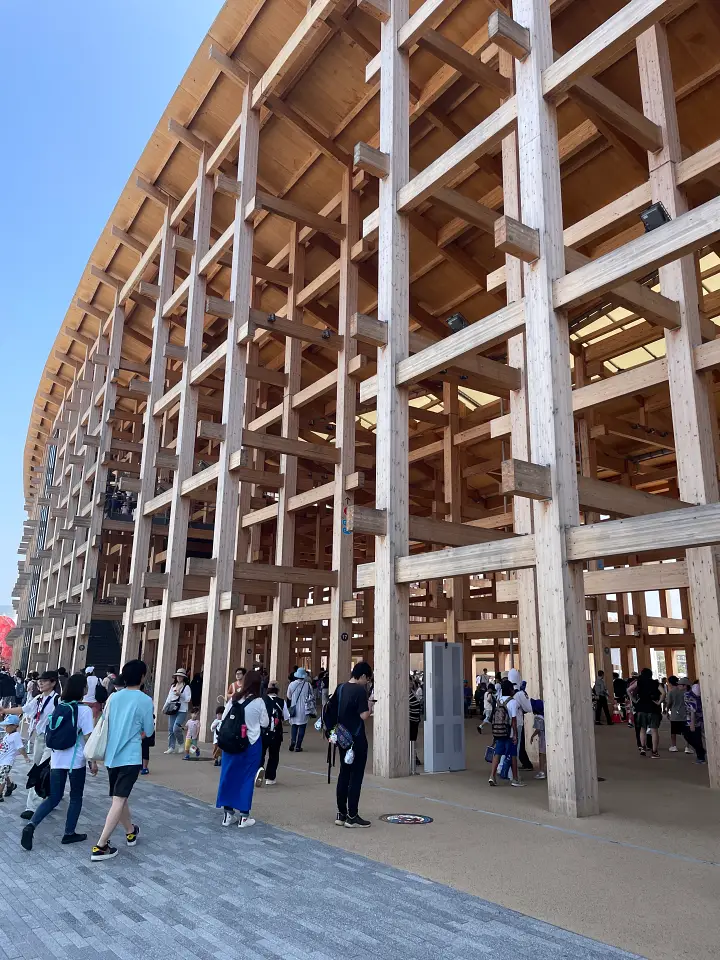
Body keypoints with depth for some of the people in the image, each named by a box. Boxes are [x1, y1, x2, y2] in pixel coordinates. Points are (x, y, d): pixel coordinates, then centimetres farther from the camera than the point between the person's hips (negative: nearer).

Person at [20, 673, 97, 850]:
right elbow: (88, 738, -14)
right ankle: (69, 833, 18)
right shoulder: (84, 710, -14)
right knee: (76, 797, 12)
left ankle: (31, 826, -5)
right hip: (76, 760, -5)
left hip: (57, 759, 6)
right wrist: (93, 761, -5)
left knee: (54, 797, 13)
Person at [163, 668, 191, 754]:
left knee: (176, 728, -15)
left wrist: (180, 694, -19)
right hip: (172, 710, 5)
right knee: (170, 729, 3)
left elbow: (188, 699, -7)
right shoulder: (173, 686, 14)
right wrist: (165, 707, 13)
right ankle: (171, 747, 12)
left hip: (182, 711, -5)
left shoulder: (186, 687, -1)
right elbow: (169, 697, 19)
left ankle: (181, 744, 8)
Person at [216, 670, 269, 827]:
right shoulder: (258, 702, -11)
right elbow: (265, 723, -1)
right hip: (251, 743, -3)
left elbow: (224, 718, 2)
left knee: (229, 775, 12)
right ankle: (243, 816, 13)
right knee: (246, 777, 7)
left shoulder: (234, 699, -3)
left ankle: (228, 814, 19)